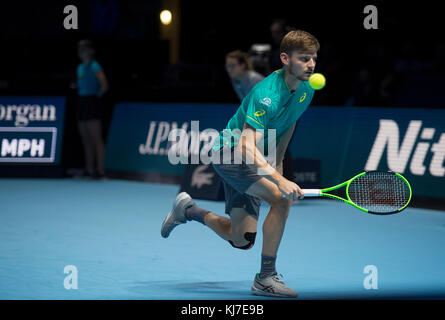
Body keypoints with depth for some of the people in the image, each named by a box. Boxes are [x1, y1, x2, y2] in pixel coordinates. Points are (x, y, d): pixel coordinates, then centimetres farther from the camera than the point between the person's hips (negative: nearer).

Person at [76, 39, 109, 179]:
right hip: (81, 103, 9)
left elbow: (104, 86, -18)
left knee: (96, 139, -9)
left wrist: (97, 95, -7)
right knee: (85, 139, 10)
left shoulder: (94, 66, -10)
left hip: (91, 103, -9)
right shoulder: (80, 67, 15)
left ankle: (100, 169, -9)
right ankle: (89, 169, 15)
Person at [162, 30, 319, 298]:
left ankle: (188, 209, 30)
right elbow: (249, 146, -36)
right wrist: (279, 180, -48)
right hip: (230, 152, -8)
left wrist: (278, 162, 21)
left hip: (255, 161, 8)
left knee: (242, 241, 7)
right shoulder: (267, 94, -29)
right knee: (282, 199, -29)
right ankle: (266, 278, -19)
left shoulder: (306, 91, -2)